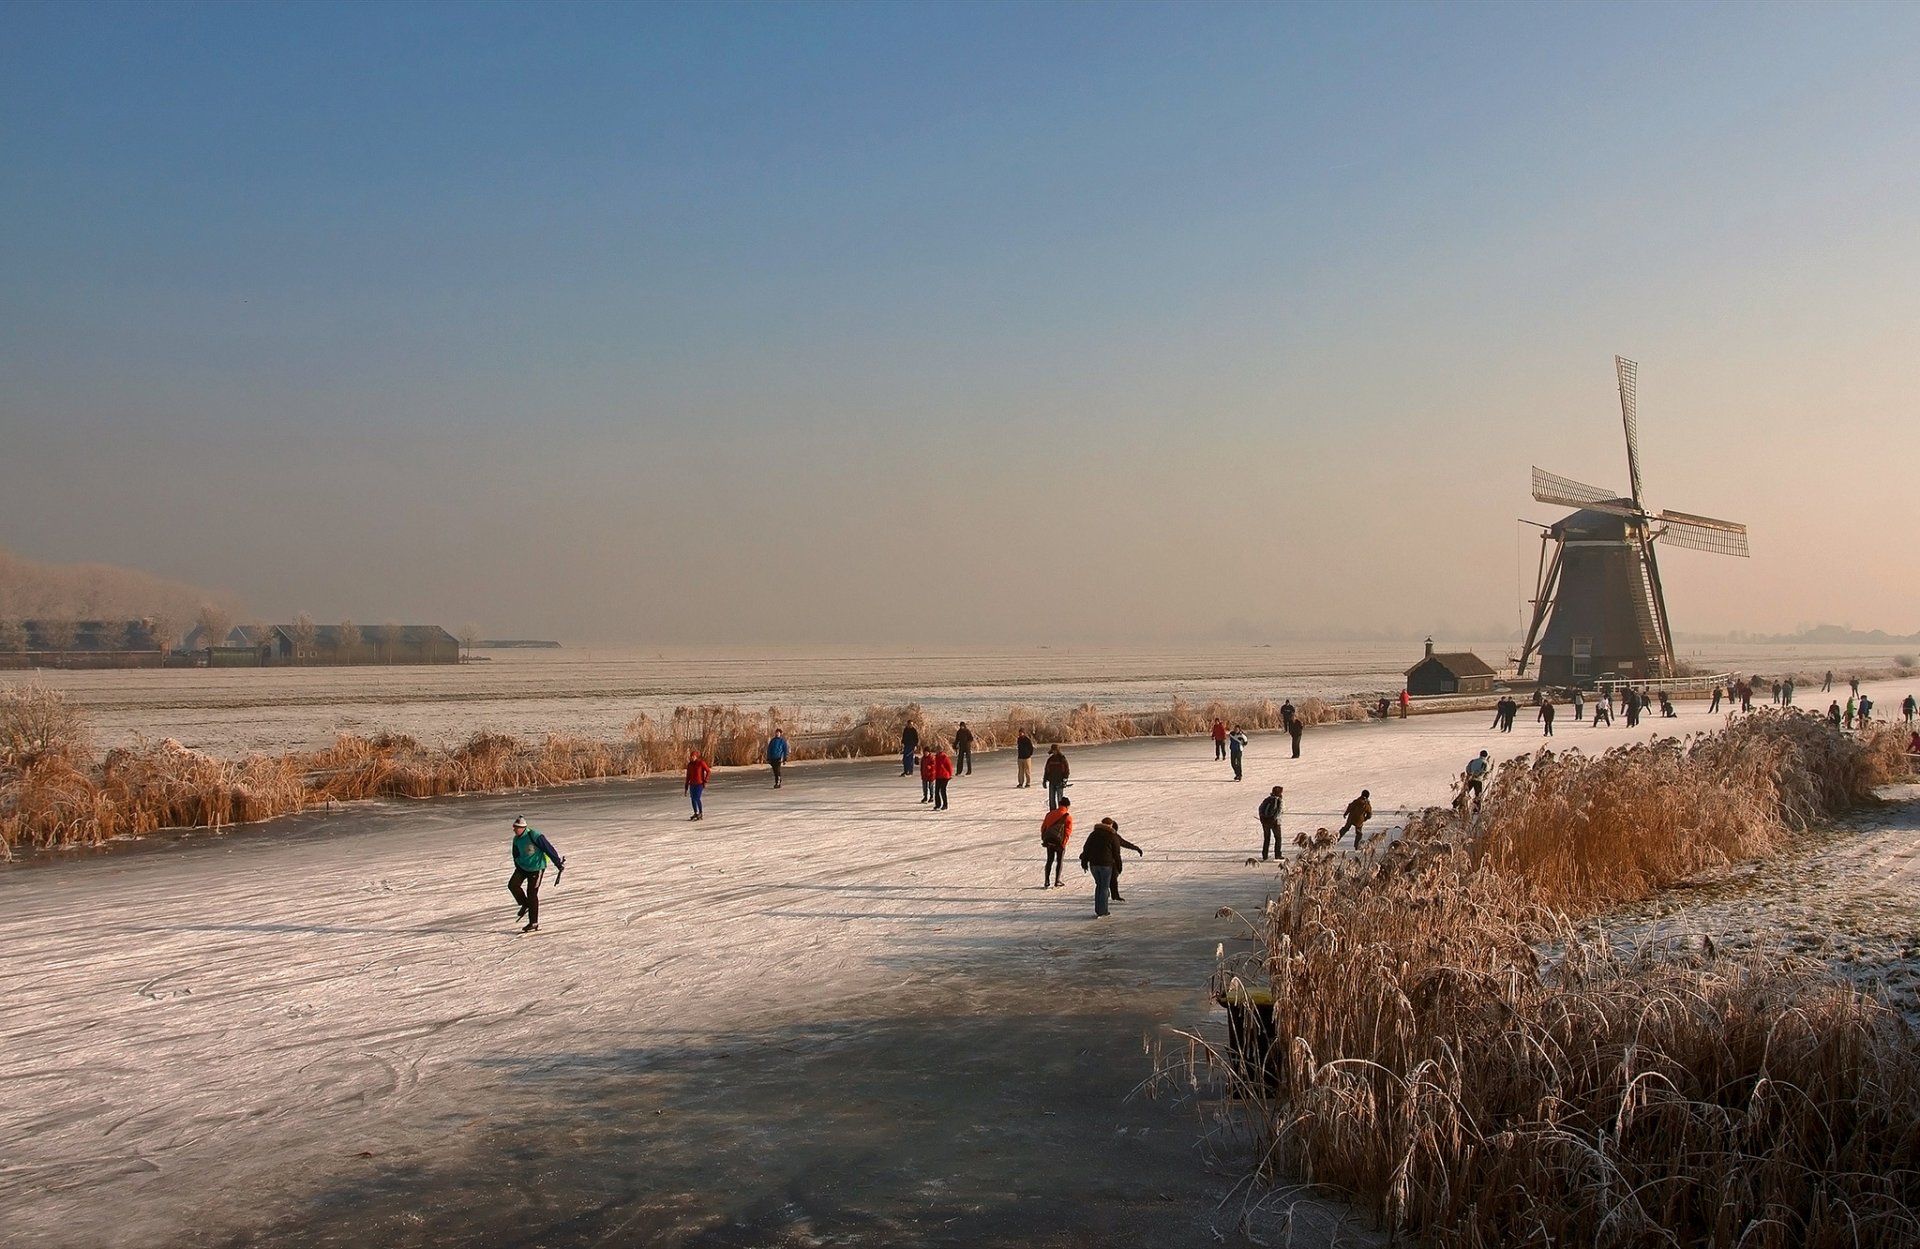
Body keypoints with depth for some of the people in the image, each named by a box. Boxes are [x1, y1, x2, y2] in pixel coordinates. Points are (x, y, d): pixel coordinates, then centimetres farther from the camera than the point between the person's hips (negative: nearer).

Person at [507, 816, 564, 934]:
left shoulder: (534, 836, -23)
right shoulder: (516, 839, 0)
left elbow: (549, 849, -21)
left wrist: (559, 864, -18)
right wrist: (518, 868, 24)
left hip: (536, 868, -6)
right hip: (522, 867, 6)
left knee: (532, 894, -5)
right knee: (512, 884, -14)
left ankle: (534, 923, 5)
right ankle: (525, 904, 11)